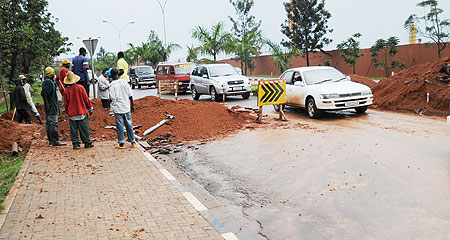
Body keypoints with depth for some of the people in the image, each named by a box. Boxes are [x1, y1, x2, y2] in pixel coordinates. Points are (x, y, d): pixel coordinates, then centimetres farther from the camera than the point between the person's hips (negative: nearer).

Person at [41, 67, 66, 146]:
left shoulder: (47, 81, 18)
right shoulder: (48, 82, -14)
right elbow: (43, 93, -23)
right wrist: (47, 103, -24)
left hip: (49, 107, 11)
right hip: (51, 106, -11)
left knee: (49, 123, 11)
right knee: (53, 124, -9)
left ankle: (51, 140, 17)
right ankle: (55, 141, -7)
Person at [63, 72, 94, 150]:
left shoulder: (66, 91, -2)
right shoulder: (80, 88, -6)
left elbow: (66, 103, 6)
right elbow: (86, 99, -2)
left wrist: (67, 112, 20)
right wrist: (90, 108, 8)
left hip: (72, 113, 1)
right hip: (82, 112, -1)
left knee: (74, 130, 6)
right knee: (84, 129, 5)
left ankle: (75, 144, 8)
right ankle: (87, 142, 8)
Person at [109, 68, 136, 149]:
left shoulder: (112, 85, -10)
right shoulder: (124, 82, 0)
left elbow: (112, 98, -15)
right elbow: (130, 95, 1)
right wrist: (132, 105, 9)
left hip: (118, 109, -3)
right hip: (127, 107, 3)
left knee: (120, 126, 4)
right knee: (129, 125, 11)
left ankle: (121, 144, 7)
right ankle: (133, 142, 16)